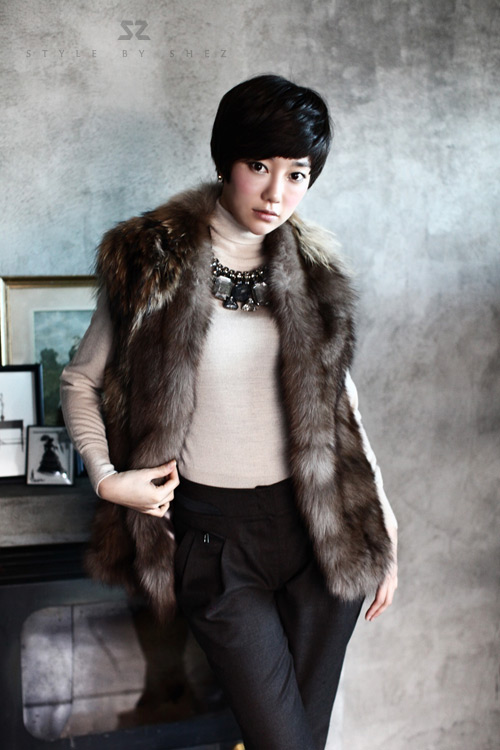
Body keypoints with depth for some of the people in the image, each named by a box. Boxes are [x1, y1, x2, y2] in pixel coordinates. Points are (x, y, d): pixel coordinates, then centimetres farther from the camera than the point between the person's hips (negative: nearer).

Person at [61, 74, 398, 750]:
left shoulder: (313, 269, 3)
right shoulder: (151, 263, -6)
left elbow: (340, 403, 10)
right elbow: (82, 381, 5)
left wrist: (379, 520, 8)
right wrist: (106, 477, -10)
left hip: (322, 529, 3)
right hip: (215, 534, -3)